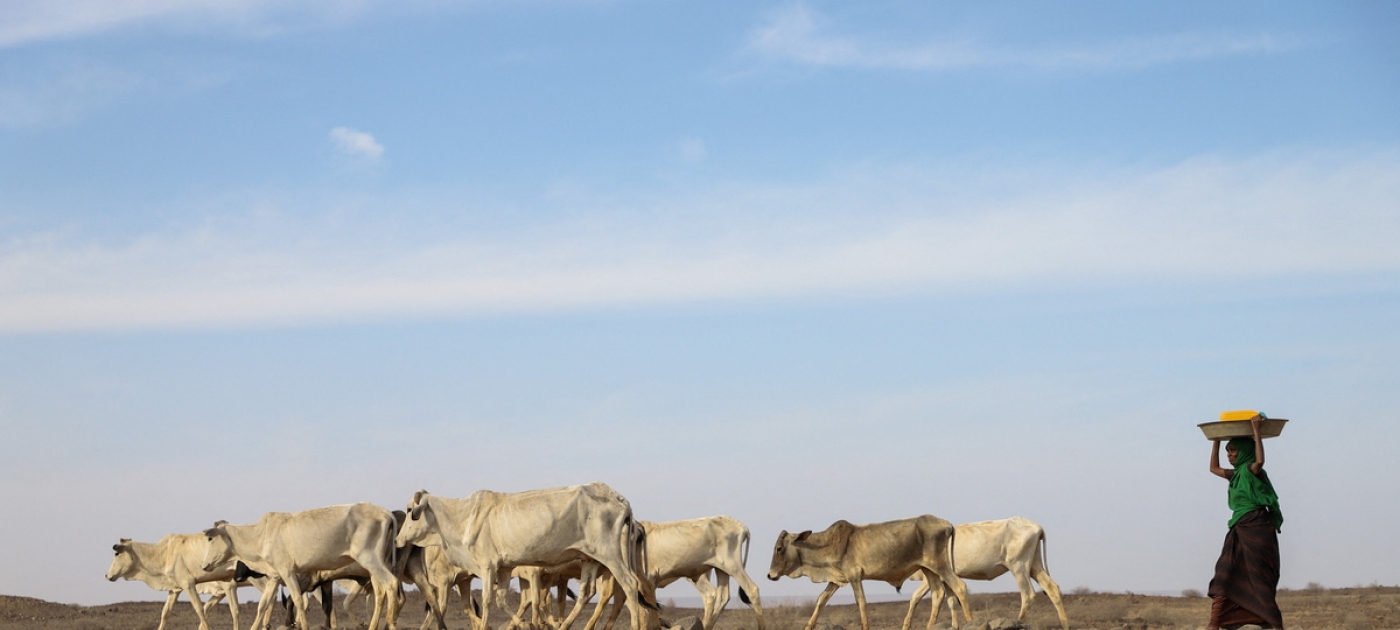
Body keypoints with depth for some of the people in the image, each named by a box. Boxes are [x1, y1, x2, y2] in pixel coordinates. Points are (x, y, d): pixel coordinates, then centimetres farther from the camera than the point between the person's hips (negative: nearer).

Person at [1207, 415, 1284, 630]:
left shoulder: (1252, 471, -6)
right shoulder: (1236, 475, 18)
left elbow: (1260, 460, -29)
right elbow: (1214, 468, 32)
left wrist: (1256, 431, -23)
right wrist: (1217, 440, 27)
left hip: (1257, 529, -8)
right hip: (1240, 530, 8)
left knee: (1260, 580, -9)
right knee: (1224, 578, 1)